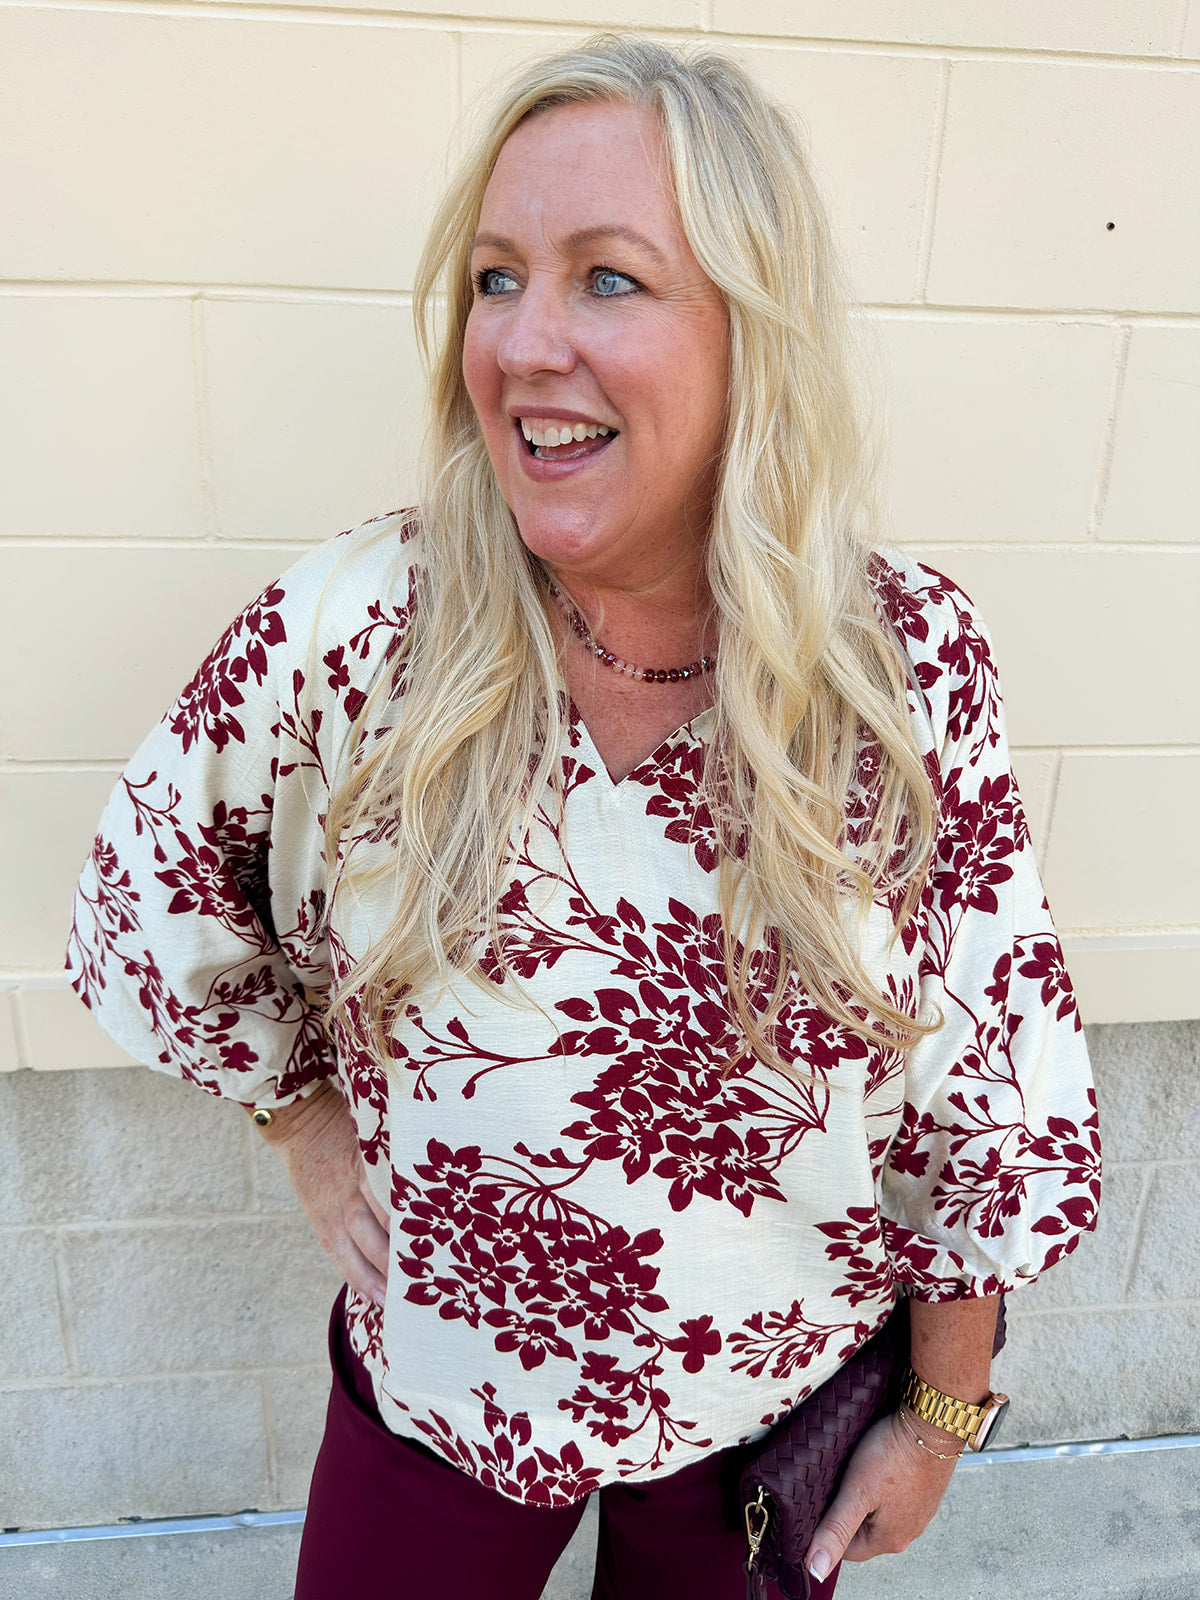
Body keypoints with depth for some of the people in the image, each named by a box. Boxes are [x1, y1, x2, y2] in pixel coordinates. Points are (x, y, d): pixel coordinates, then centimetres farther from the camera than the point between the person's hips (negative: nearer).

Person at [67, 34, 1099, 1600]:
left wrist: (941, 1414, 0)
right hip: (437, 1384, 0)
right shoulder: (353, 628, -21)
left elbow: (996, 1093, -10)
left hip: (783, 1407, 1)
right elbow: (153, 882, -2)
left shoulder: (914, 659, -20)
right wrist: (306, 1114, -1)